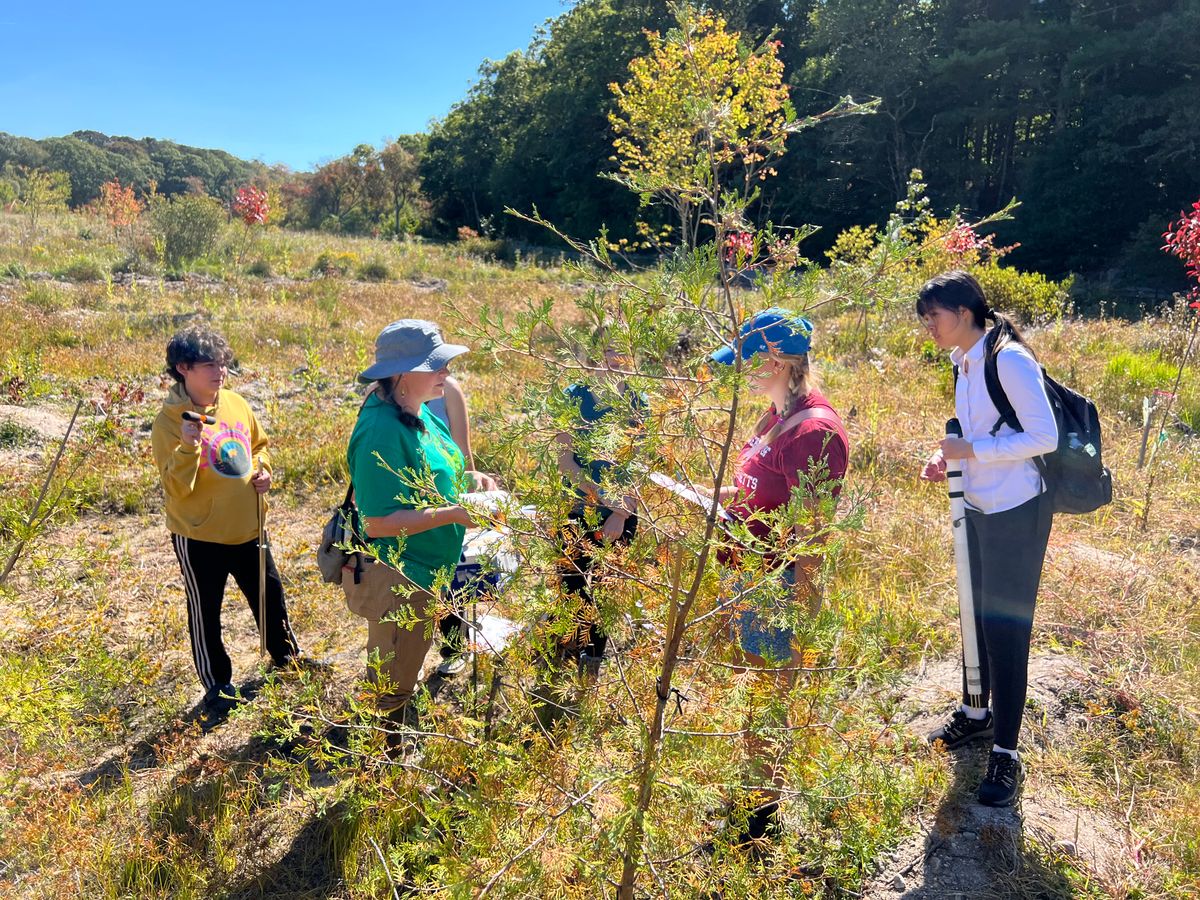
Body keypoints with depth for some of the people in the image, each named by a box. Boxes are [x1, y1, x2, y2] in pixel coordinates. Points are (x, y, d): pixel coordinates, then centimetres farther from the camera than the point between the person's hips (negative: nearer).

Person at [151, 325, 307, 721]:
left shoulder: (236, 403, -2)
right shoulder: (169, 421, -18)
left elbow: (259, 444, 16)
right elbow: (176, 488, -21)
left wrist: (263, 470, -3)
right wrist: (188, 446, -36)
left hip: (247, 527, 5)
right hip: (199, 536, -5)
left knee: (271, 595, 20)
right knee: (205, 613, 11)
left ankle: (286, 655, 45)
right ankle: (217, 685, 31)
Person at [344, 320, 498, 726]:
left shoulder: (419, 413, 1)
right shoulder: (382, 432, -28)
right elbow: (377, 523, -29)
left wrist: (467, 478, -2)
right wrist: (455, 514, -30)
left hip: (423, 572, 9)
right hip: (395, 579, -9)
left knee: (404, 673, 30)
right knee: (391, 691, 13)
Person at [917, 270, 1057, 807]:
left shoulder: (1009, 360, -19)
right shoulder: (964, 363, 7)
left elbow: (1044, 436, -22)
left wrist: (971, 451, -22)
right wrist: (947, 459, -1)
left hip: (1016, 513, -8)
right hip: (977, 508, 8)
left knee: (1005, 628, -1)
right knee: (976, 617, 19)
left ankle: (1006, 754, 12)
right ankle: (976, 714, 38)